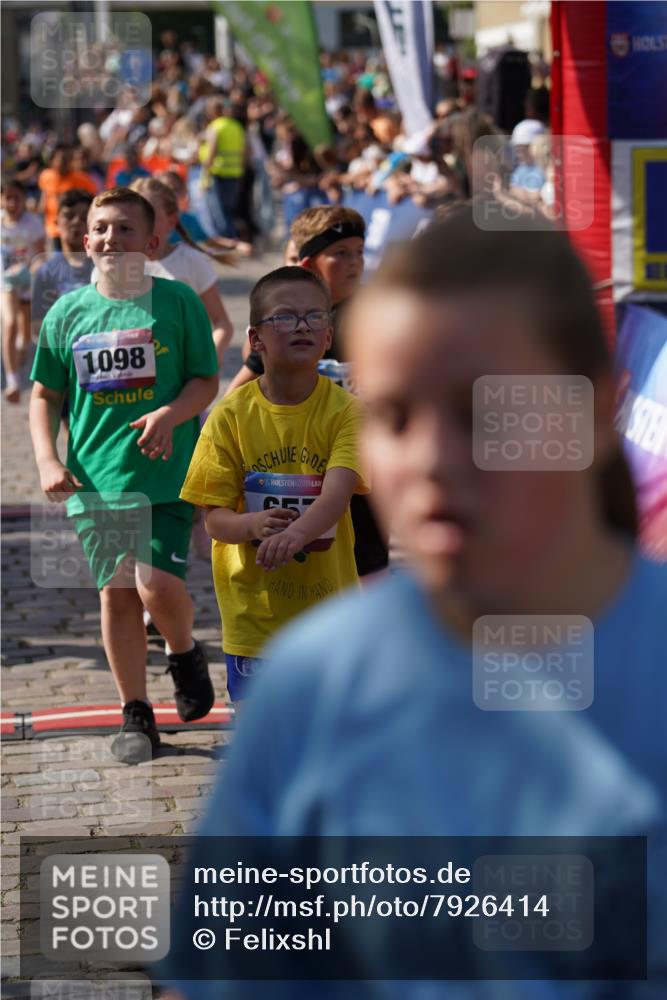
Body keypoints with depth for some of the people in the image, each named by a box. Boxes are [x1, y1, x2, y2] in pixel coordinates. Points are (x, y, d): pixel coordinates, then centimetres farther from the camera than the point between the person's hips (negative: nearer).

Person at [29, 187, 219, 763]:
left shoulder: (177, 302, -1)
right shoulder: (67, 312, 5)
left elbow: (207, 380, 1)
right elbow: (45, 395, 12)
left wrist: (169, 414, -17)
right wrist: (47, 461, -1)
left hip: (167, 476, -3)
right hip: (95, 479, 3)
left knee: (157, 584, -16)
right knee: (116, 593, 5)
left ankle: (185, 654, 18)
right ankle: (136, 715, 18)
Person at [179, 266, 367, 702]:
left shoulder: (345, 410, -6)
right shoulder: (231, 415, -4)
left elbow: (338, 492, -22)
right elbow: (215, 519, -5)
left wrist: (297, 531, -43)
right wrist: (252, 525, -28)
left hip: (328, 612, 0)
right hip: (254, 613, 0)